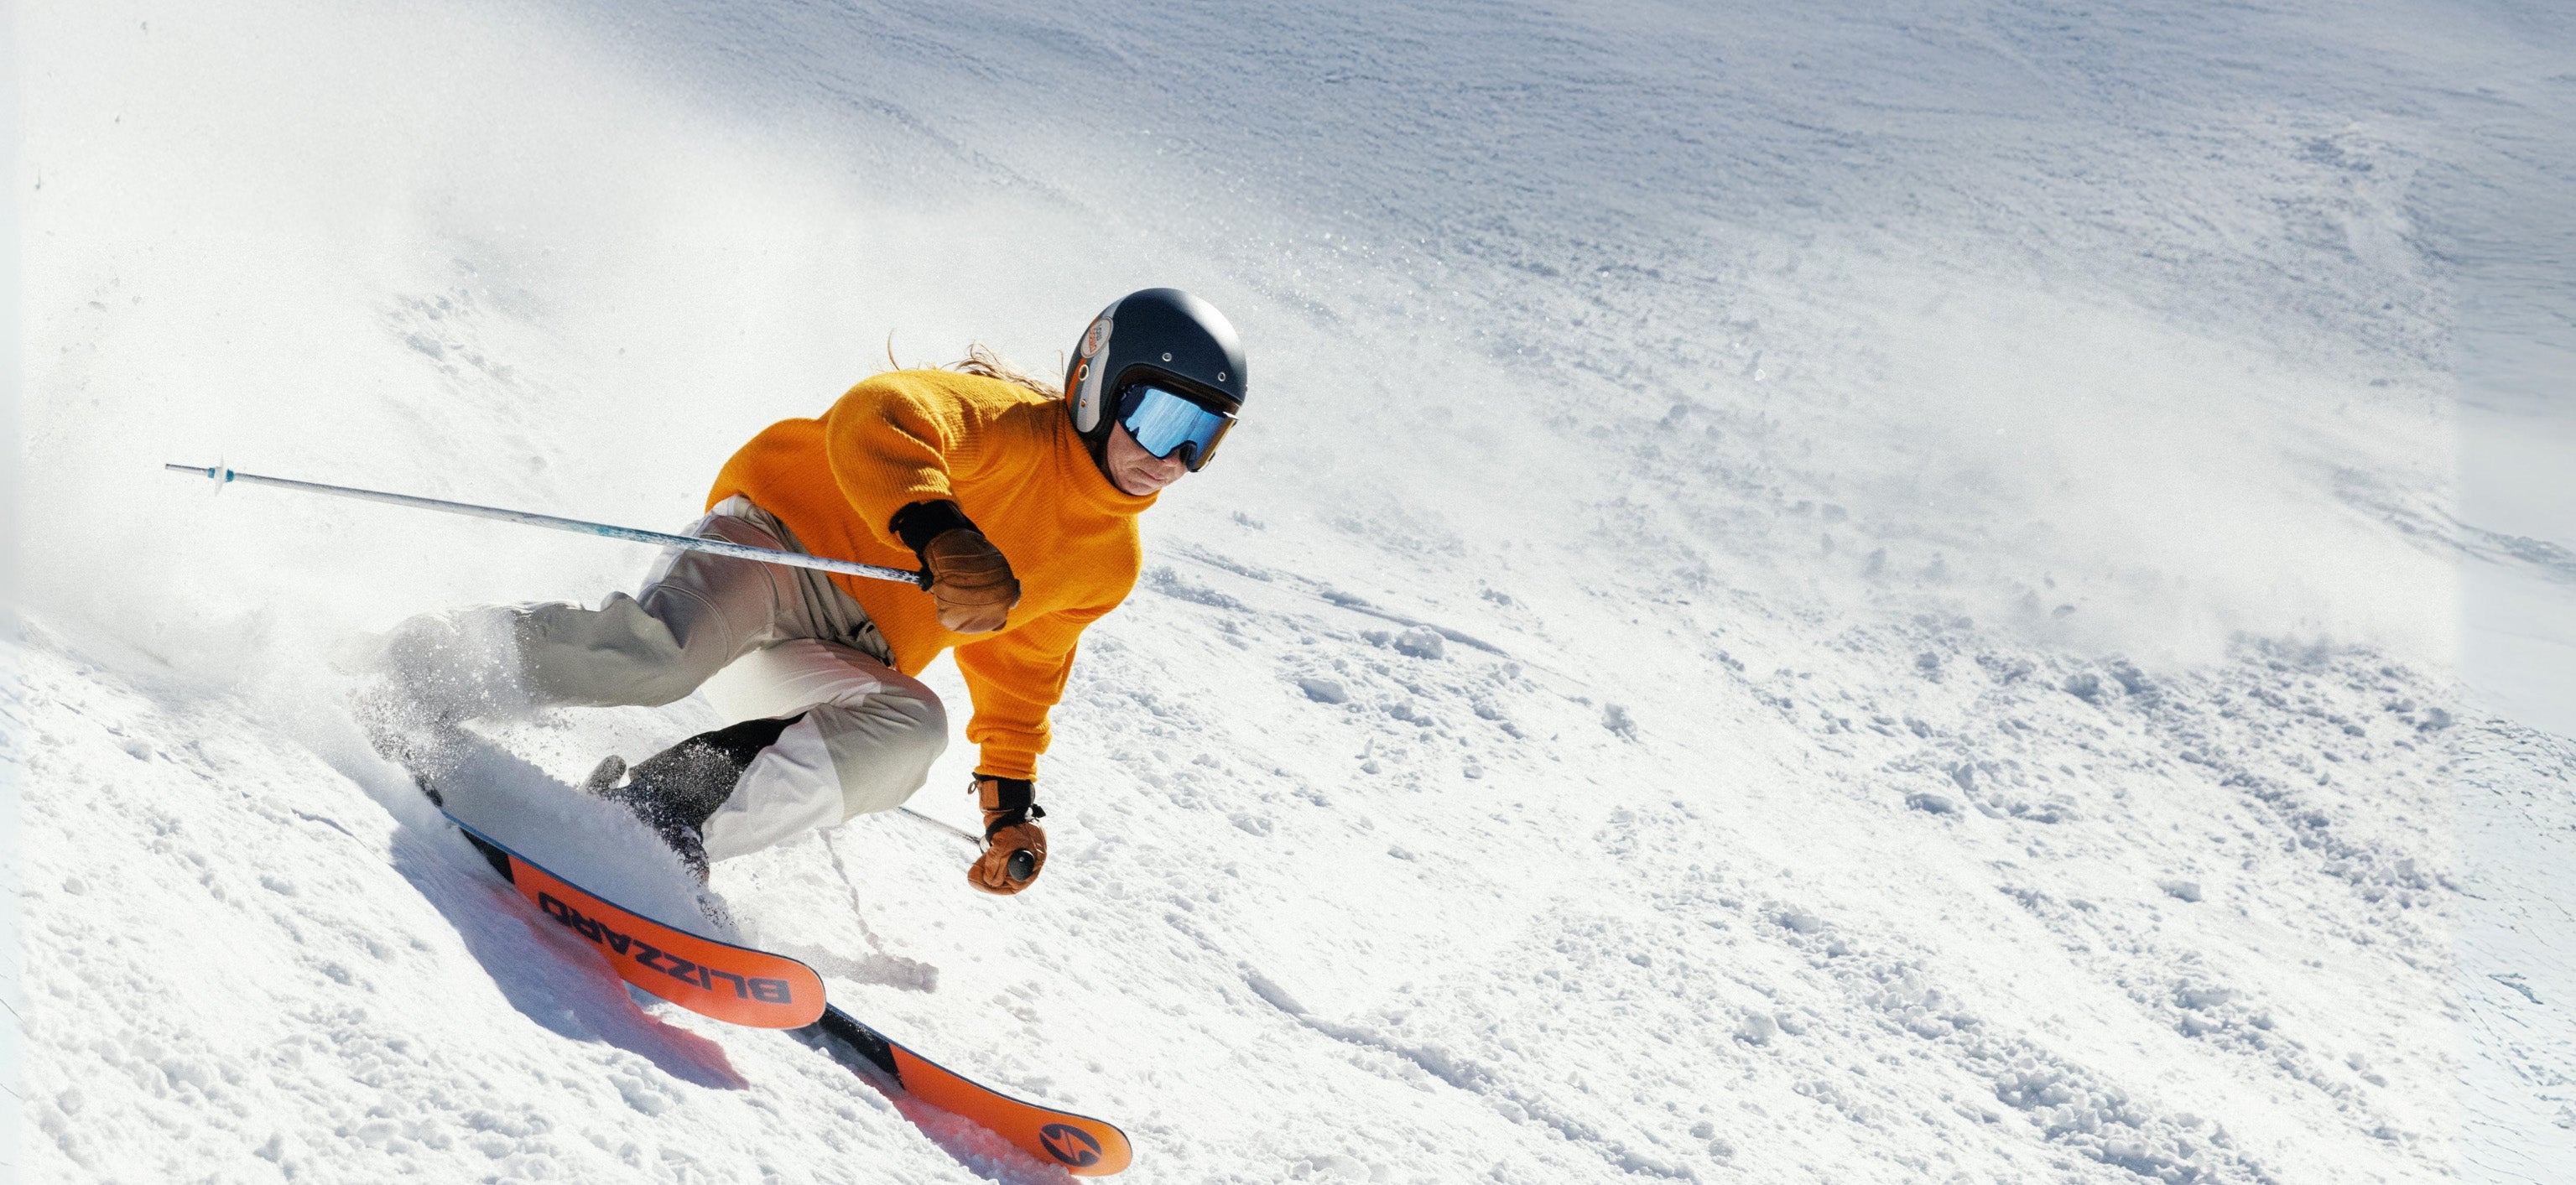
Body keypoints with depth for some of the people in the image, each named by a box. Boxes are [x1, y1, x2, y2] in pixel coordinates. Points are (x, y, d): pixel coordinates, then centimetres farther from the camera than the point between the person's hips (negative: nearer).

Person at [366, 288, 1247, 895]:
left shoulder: (1108, 562, 12)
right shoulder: (1009, 425, -12)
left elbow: (1020, 663, 27)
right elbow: (875, 417, -30)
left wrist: (1011, 793, 21)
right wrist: (935, 529, -47)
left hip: (844, 664, 6)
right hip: (775, 539, -6)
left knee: (910, 728, -29)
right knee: (661, 653, -36)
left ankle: (661, 808, -31)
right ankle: (419, 674, -17)